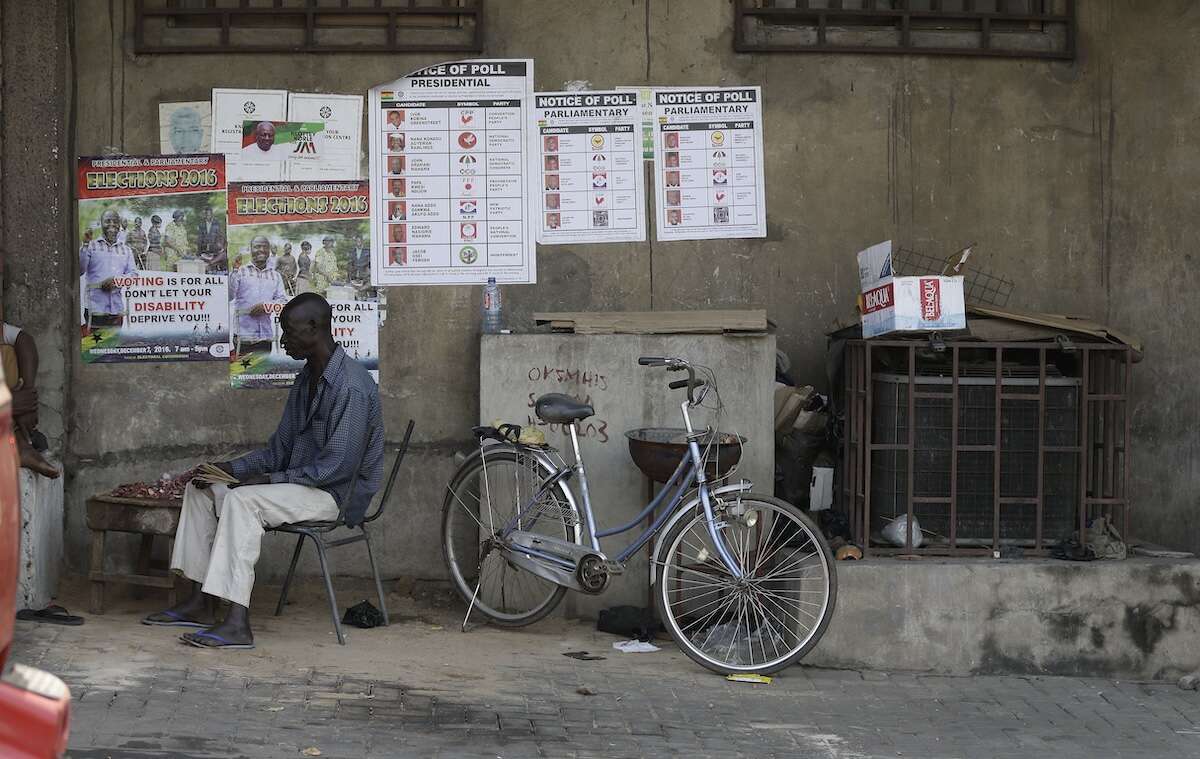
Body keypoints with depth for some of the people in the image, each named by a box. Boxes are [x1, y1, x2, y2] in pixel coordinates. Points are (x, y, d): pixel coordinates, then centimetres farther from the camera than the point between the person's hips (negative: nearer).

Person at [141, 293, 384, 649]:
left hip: (338, 493, -10)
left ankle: (237, 623, -36)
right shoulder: (306, 379, 12)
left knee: (242, 499, -31)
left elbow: (338, 466, -24)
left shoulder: (351, 388, -20)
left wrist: (269, 479, -21)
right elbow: (279, 449, 15)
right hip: (298, 482, 10)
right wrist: (231, 468, 0)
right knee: (201, 488, 5)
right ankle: (198, 602, 3)